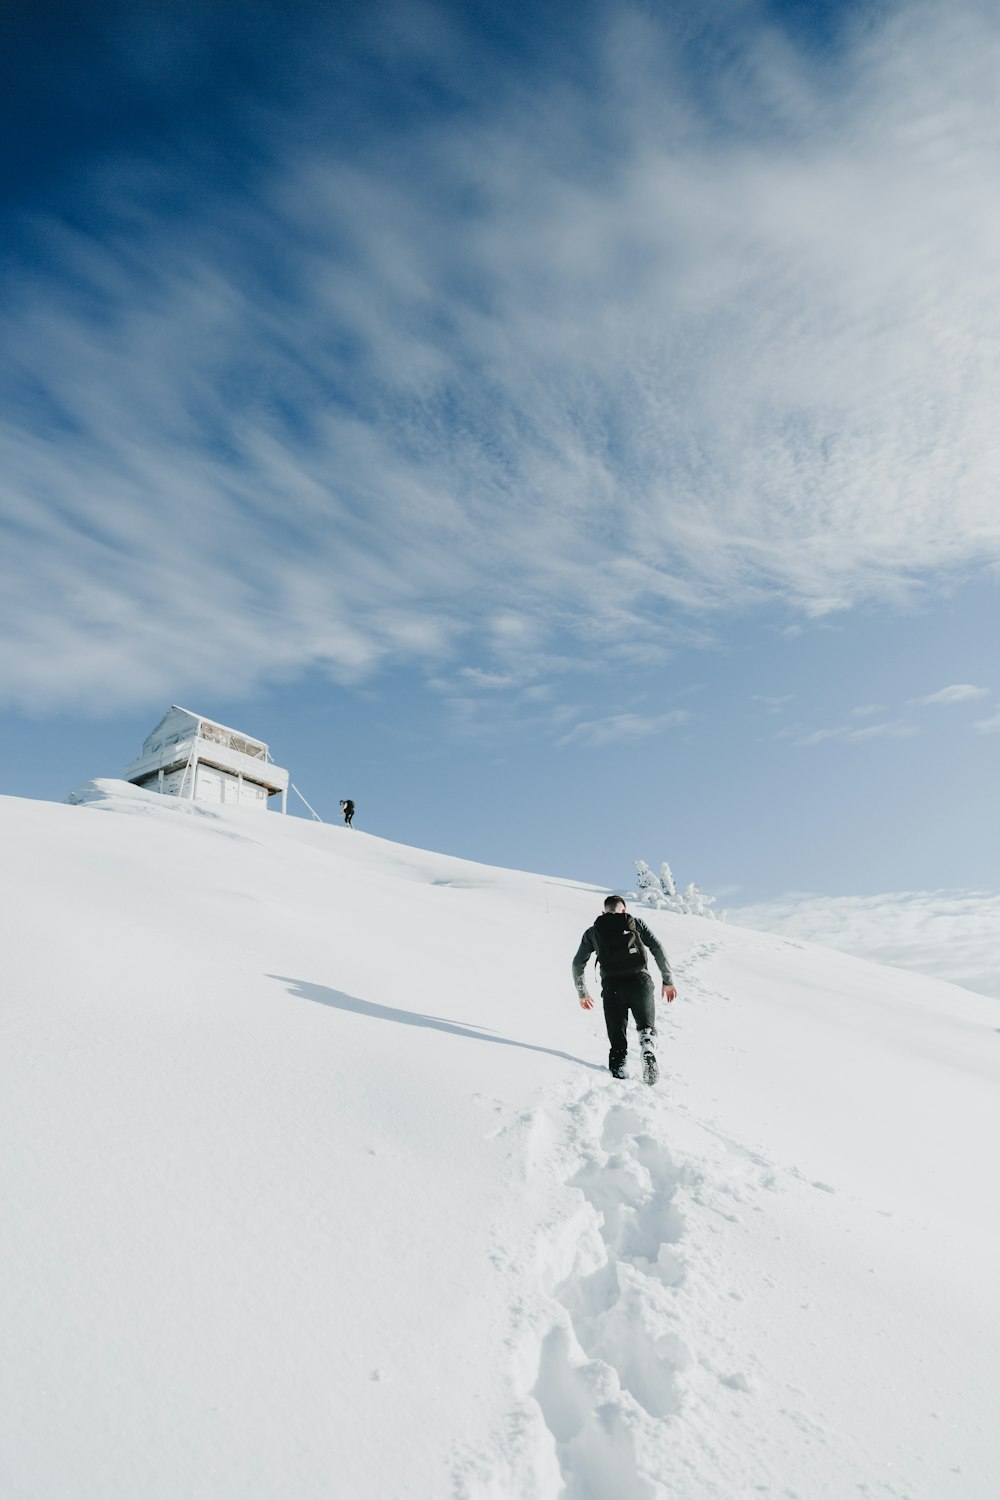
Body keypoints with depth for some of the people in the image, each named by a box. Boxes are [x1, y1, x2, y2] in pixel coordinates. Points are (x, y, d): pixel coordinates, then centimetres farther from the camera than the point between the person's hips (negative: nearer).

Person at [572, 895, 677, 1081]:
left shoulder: (593, 931, 19)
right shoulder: (636, 923, 17)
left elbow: (578, 964, 18)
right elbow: (658, 949, 6)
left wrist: (582, 993, 28)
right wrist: (668, 981, 9)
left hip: (612, 986, 0)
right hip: (640, 982, 0)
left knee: (617, 1035, 13)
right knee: (646, 1026, 15)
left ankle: (618, 1070, -4)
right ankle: (648, 1050, -14)